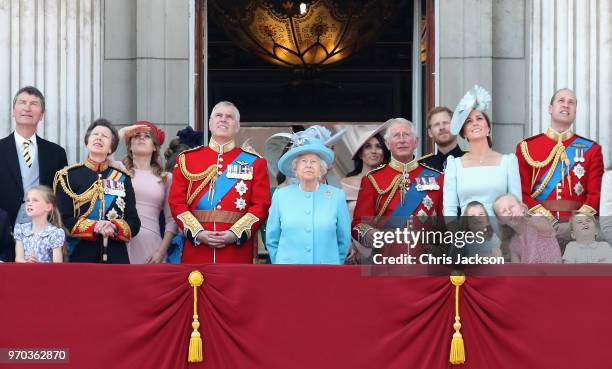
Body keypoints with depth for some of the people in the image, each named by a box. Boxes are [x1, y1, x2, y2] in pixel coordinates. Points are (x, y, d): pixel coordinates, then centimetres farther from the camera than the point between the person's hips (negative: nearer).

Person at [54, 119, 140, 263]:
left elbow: (134, 223, 6)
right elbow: (63, 220, -3)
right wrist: (93, 227, -18)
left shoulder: (122, 179, 10)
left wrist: (114, 227, -15)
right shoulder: (68, 176, 3)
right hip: (79, 257, -2)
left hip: (116, 257, 2)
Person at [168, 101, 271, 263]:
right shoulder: (187, 159, 11)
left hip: (238, 252, 0)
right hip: (196, 250, 1)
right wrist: (197, 233, -10)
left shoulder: (254, 162, 9)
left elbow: (261, 205, 2)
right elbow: (176, 202, 6)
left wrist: (236, 234, -12)